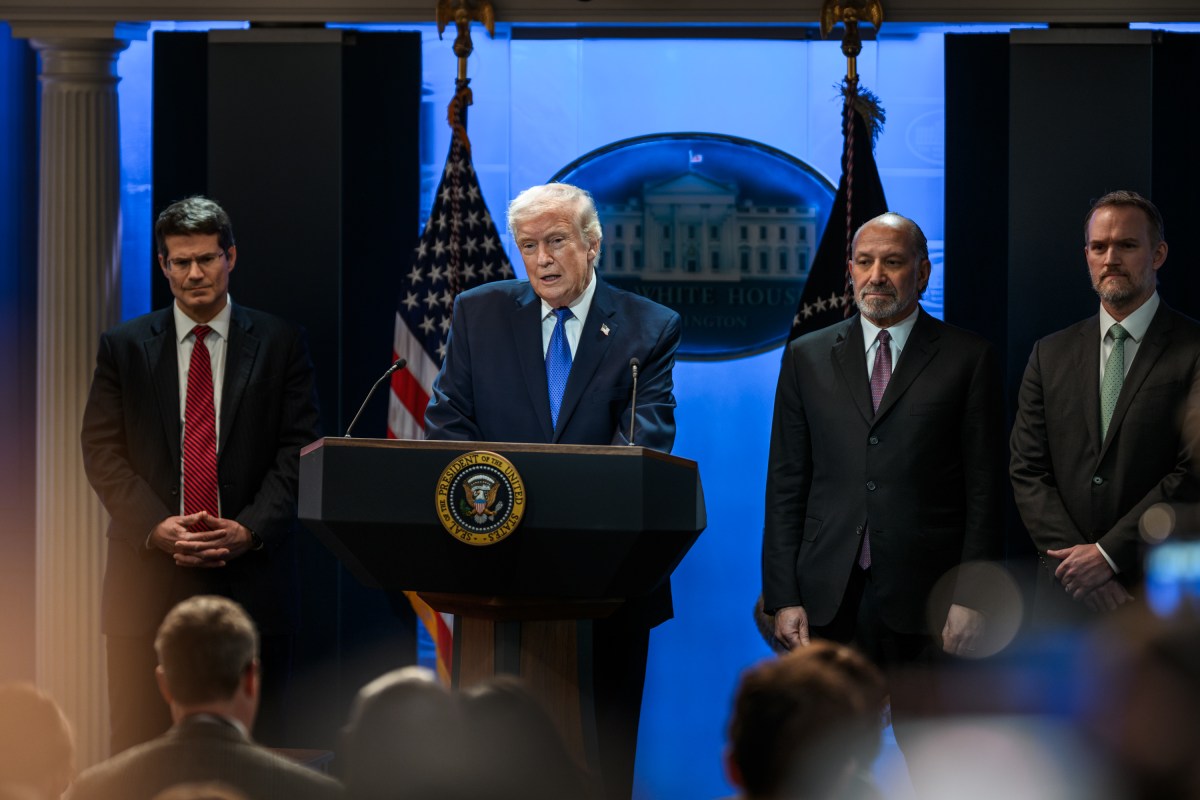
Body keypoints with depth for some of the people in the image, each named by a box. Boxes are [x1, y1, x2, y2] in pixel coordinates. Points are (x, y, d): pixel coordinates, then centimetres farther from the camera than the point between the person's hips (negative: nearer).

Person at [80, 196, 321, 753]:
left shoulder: (280, 344, 8)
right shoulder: (124, 347, 9)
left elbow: (298, 448, 2)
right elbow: (103, 451, 3)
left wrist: (249, 528, -12)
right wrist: (155, 528, -11)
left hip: (250, 576, 0)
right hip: (149, 579, 0)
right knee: (140, 745, 0)